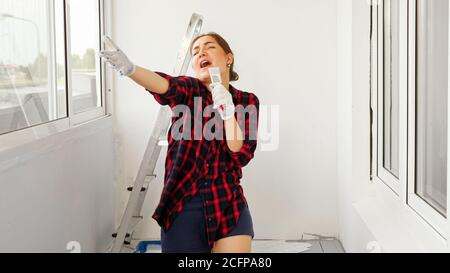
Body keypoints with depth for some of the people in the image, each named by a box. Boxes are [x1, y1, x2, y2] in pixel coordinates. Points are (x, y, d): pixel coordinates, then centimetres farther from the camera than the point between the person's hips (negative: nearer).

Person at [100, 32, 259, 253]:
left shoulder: (247, 101, 4)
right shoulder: (188, 90, 0)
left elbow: (241, 156, -7)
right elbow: (164, 85, -24)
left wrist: (227, 109, -15)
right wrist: (129, 68, -44)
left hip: (229, 205, 1)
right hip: (182, 205, 0)